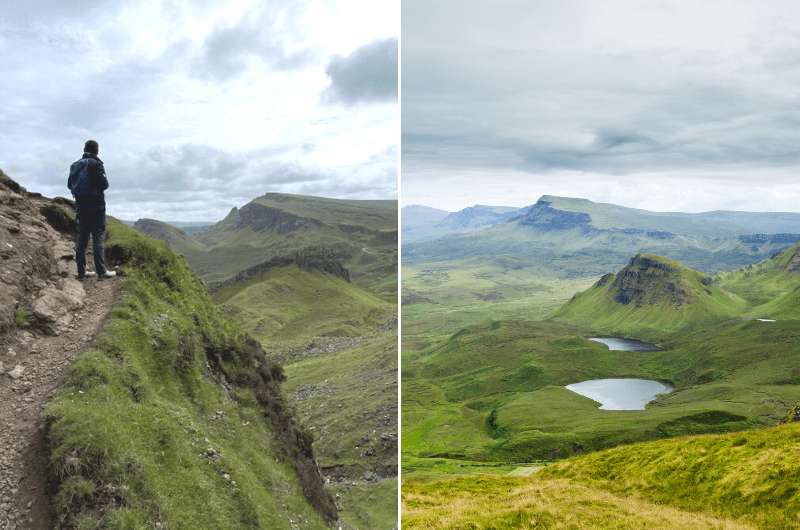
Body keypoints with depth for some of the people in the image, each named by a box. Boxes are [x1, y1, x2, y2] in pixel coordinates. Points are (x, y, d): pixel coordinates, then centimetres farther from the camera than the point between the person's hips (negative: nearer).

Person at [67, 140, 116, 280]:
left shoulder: (75, 165, 10)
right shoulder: (96, 164, -11)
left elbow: (70, 184, 13)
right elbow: (104, 184, -17)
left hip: (80, 205, 6)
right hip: (96, 205, -6)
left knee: (82, 237, 10)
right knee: (98, 237, -5)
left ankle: (81, 271, 11)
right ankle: (101, 271, -7)